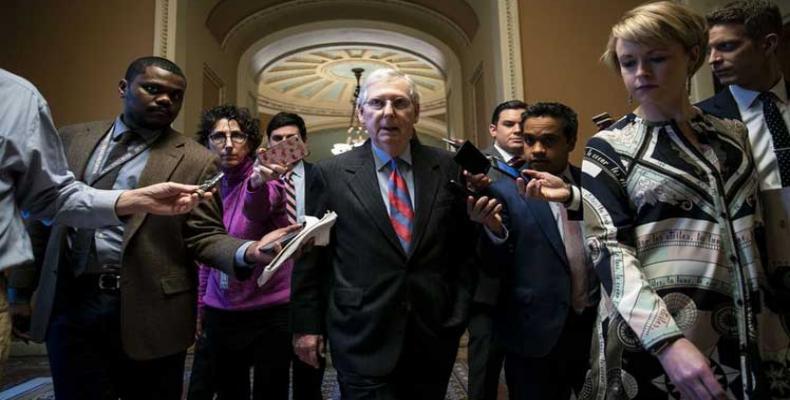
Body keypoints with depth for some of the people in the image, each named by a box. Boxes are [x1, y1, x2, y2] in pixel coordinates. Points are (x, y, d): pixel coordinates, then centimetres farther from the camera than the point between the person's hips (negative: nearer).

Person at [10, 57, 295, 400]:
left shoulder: (193, 160, -4)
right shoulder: (73, 139, 10)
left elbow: (203, 237, -7)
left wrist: (248, 252, -26)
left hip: (148, 311, -3)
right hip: (70, 301, 3)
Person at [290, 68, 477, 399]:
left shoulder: (446, 168, 2)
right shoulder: (332, 173, -3)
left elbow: (464, 246, 6)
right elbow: (311, 255, 1)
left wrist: (460, 311, 2)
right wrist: (307, 325, 1)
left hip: (434, 335, 3)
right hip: (363, 340, -2)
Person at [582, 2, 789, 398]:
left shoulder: (733, 135, 8)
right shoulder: (607, 149, -5)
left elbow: (753, 235, 13)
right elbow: (608, 247, -13)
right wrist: (668, 341, -22)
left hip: (741, 336, 4)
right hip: (646, 338, -4)